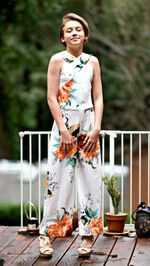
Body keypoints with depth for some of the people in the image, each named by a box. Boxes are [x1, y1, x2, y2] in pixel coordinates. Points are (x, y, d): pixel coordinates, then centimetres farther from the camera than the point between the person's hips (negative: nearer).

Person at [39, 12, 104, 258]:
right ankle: (47, 233, 6)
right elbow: (51, 98, -7)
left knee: (90, 180, 3)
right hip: (64, 125, -3)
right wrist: (64, 131, -12)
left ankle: (88, 233, 11)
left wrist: (96, 128, -5)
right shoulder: (58, 60, -2)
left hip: (88, 126, 3)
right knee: (59, 180, -3)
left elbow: (98, 98, 7)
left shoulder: (92, 62, 8)